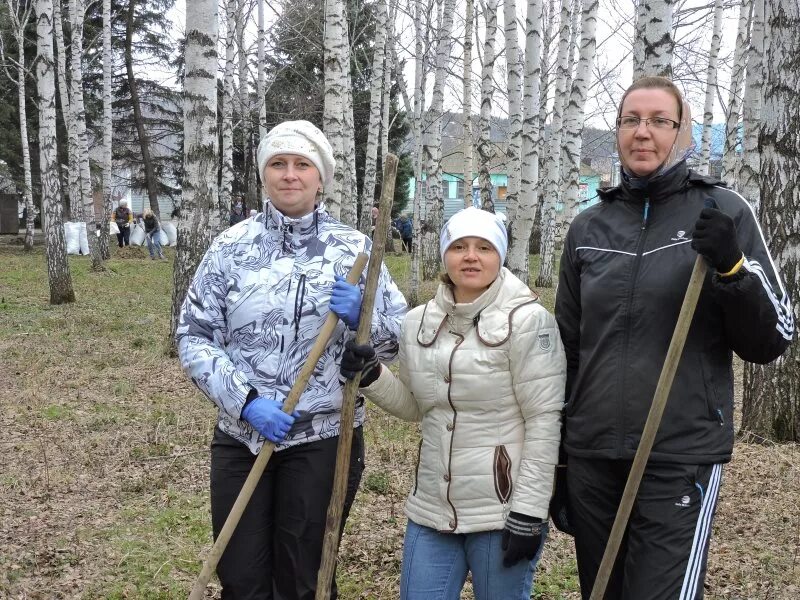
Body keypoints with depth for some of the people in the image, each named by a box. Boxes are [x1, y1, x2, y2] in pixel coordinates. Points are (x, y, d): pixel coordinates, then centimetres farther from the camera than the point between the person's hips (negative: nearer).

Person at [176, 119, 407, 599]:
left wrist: (360, 317, -19)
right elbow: (193, 337, -2)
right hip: (240, 437, 1)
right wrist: (245, 400, -14)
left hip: (323, 440, -1)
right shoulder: (231, 246, -1)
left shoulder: (355, 248, -1)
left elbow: (403, 338, 2)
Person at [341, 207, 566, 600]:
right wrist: (371, 376, -1)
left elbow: (544, 421, -13)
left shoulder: (527, 320, -12)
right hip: (431, 510, 5)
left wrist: (529, 511, -15)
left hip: (503, 513, -5)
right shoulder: (419, 322, 5)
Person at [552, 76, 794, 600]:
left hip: (682, 459, -3)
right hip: (591, 458, 4)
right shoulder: (588, 228, 6)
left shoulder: (723, 213, -3)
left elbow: (773, 341, -2)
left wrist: (732, 267, -19)